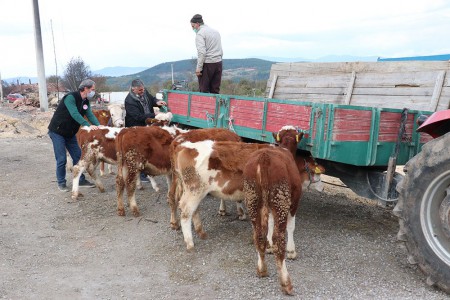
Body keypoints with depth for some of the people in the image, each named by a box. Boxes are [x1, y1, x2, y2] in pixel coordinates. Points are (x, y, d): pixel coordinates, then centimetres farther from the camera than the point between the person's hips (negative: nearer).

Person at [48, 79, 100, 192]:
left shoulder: (86, 101, 2)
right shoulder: (70, 97, -23)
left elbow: (90, 115, -8)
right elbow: (75, 114, -34)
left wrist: (98, 126, -25)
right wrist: (88, 125, -44)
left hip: (70, 133, 8)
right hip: (57, 132, -8)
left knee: (78, 156, 8)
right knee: (61, 159, -4)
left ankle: (81, 180, 19)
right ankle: (61, 183, 11)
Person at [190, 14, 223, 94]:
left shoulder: (200, 34, -6)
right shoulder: (216, 31, 18)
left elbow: (202, 52, -18)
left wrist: (198, 68, -17)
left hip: (207, 64, -7)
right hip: (218, 63, 7)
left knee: (204, 91, -2)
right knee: (215, 91, 8)